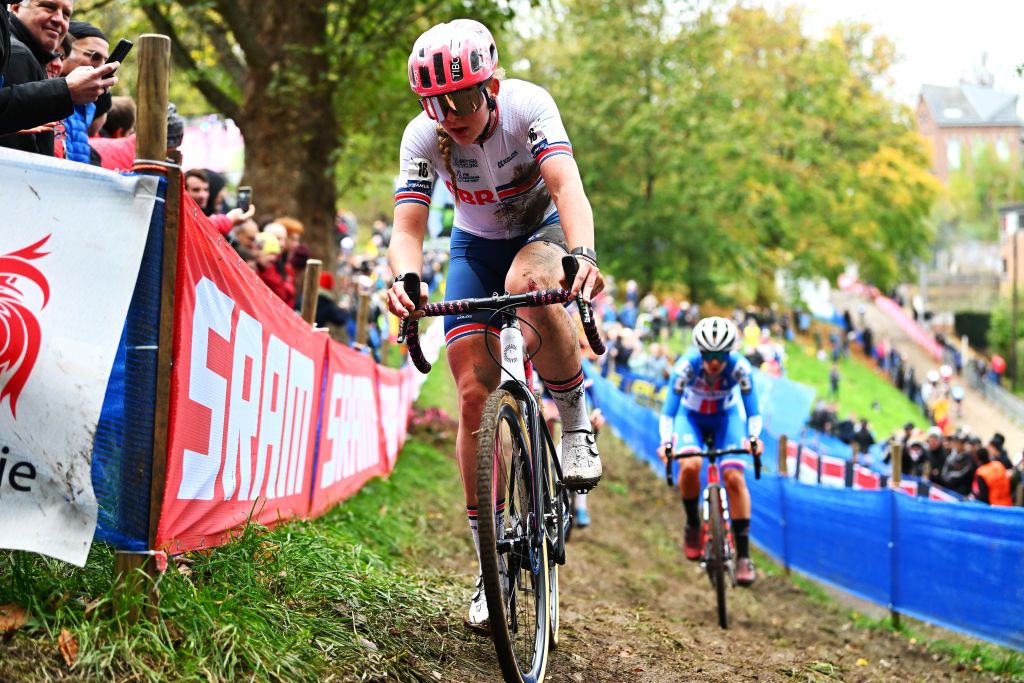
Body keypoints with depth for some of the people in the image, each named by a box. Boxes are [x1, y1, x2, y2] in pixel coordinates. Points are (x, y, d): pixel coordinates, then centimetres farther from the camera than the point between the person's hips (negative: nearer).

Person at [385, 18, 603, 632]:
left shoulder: (528, 105, -28)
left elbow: (566, 185, -42)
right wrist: (405, 278, -52)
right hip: (476, 247, 3)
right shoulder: (423, 136, -23)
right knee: (474, 395, -8)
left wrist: (583, 254, -62)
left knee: (527, 284, -40)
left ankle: (578, 426, -17)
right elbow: (409, 226, -29)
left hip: (543, 231, -3)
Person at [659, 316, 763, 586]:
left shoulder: (739, 367, -29)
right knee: (690, 466, -30)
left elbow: (753, 412, -22)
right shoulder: (686, 366, -31)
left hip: (726, 418, 1)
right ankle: (692, 524, -3)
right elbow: (668, 413, -26)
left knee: (734, 477, -19)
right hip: (690, 416, -1)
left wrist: (754, 437, -41)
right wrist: (666, 442, -43)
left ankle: (743, 556, -13)